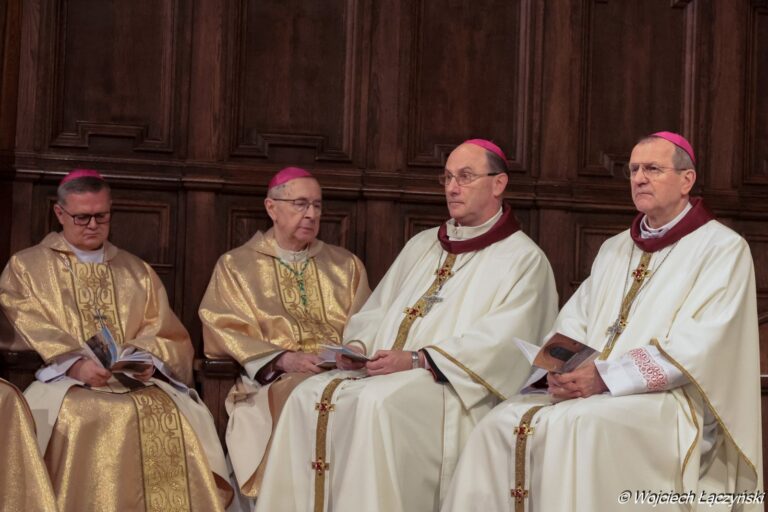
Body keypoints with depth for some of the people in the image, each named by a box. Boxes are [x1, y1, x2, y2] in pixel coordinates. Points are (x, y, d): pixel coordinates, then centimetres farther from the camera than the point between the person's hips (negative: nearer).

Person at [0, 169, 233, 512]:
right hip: (63, 381, -3)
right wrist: (75, 364, -19)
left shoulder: (137, 271, 23)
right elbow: (28, 332, -2)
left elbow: (167, 335, 14)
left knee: (182, 418, -28)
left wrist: (148, 360, -9)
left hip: (136, 379, 3)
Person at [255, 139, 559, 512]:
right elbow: (378, 310, 24)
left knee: (378, 402, -34)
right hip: (383, 371, 6)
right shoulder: (422, 245, 24)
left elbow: (500, 342, -12)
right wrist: (359, 345, 0)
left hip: (453, 385, -6)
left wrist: (417, 359, -20)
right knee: (311, 396, -18)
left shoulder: (523, 259, 2)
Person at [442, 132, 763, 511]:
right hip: (591, 390, 6)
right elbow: (573, 320, 16)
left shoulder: (723, 248, -1)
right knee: (504, 422, -19)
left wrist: (605, 375, -20)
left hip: (669, 401, -6)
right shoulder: (614, 249, 22)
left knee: (578, 425, -35)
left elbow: (701, 346, -14)